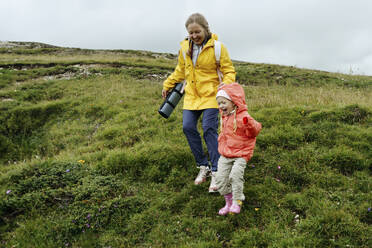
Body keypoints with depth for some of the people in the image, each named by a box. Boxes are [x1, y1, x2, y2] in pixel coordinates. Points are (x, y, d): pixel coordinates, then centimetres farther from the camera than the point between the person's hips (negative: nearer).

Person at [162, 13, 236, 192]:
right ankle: (203, 166, 9)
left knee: (209, 129, -12)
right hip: (191, 96, 5)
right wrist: (167, 85, 22)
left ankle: (216, 172, -4)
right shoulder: (185, 47, 5)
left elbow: (229, 70, -5)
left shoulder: (217, 47, -9)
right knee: (188, 127, -5)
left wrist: (226, 85, -25)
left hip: (210, 96, -5)